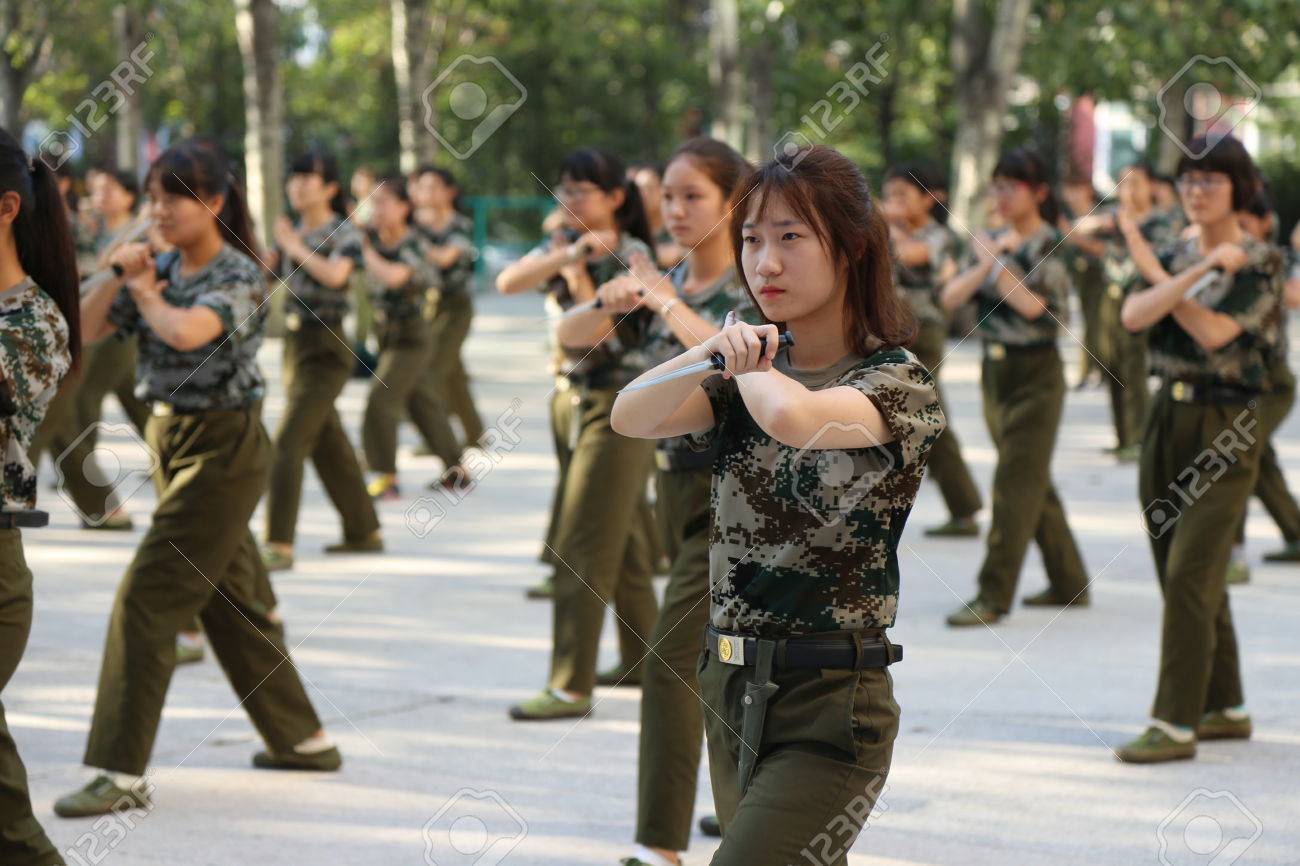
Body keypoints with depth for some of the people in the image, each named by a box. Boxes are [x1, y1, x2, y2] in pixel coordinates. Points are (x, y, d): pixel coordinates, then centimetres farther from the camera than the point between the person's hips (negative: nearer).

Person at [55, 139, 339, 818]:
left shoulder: (240, 277, -15)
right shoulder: (163, 270, 6)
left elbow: (186, 331, -35)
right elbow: (85, 331, 5)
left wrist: (147, 295, -16)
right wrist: (119, 279, -11)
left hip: (222, 450, -8)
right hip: (172, 440, 8)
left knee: (145, 600, -12)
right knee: (231, 600, 17)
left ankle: (121, 773, -10)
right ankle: (302, 738, 30)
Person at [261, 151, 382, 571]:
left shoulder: (344, 233, -7)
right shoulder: (291, 233, 12)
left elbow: (335, 274, -26)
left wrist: (295, 248, -18)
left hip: (325, 349, -8)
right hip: (294, 343, 8)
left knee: (288, 442, -15)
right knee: (327, 445, 14)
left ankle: (279, 544, -17)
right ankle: (365, 532, 26)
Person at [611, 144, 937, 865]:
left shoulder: (899, 380, -7)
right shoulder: (745, 382, 10)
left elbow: (794, 416, -27)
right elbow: (630, 419, -7)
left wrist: (748, 364, -6)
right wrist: (718, 350, -22)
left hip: (831, 702, -7)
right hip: (729, 690, 7)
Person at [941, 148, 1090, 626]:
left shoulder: (1053, 246, -9)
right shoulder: (992, 242, 9)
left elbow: (1036, 307, -22)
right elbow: (951, 297, -2)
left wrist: (996, 262, -16)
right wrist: (986, 264, -17)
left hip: (1035, 372, -7)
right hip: (995, 368, 7)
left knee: (1016, 483, -8)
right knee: (1034, 481, 14)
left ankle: (993, 595, -9)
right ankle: (1069, 582, 25)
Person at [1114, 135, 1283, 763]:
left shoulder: (1260, 263, -6)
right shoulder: (1178, 254, 11)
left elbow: (1214, 333, -20)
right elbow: (1134, 316, -8)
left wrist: (1155, 271, -10)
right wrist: (1198, 269, -20)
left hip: (1225, 426, -7)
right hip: (1167, 417, 7)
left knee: (1190, 574, -13)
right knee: (1184, 576, 11)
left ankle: (1176, 723, -12)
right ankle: (1226, 708, 23)